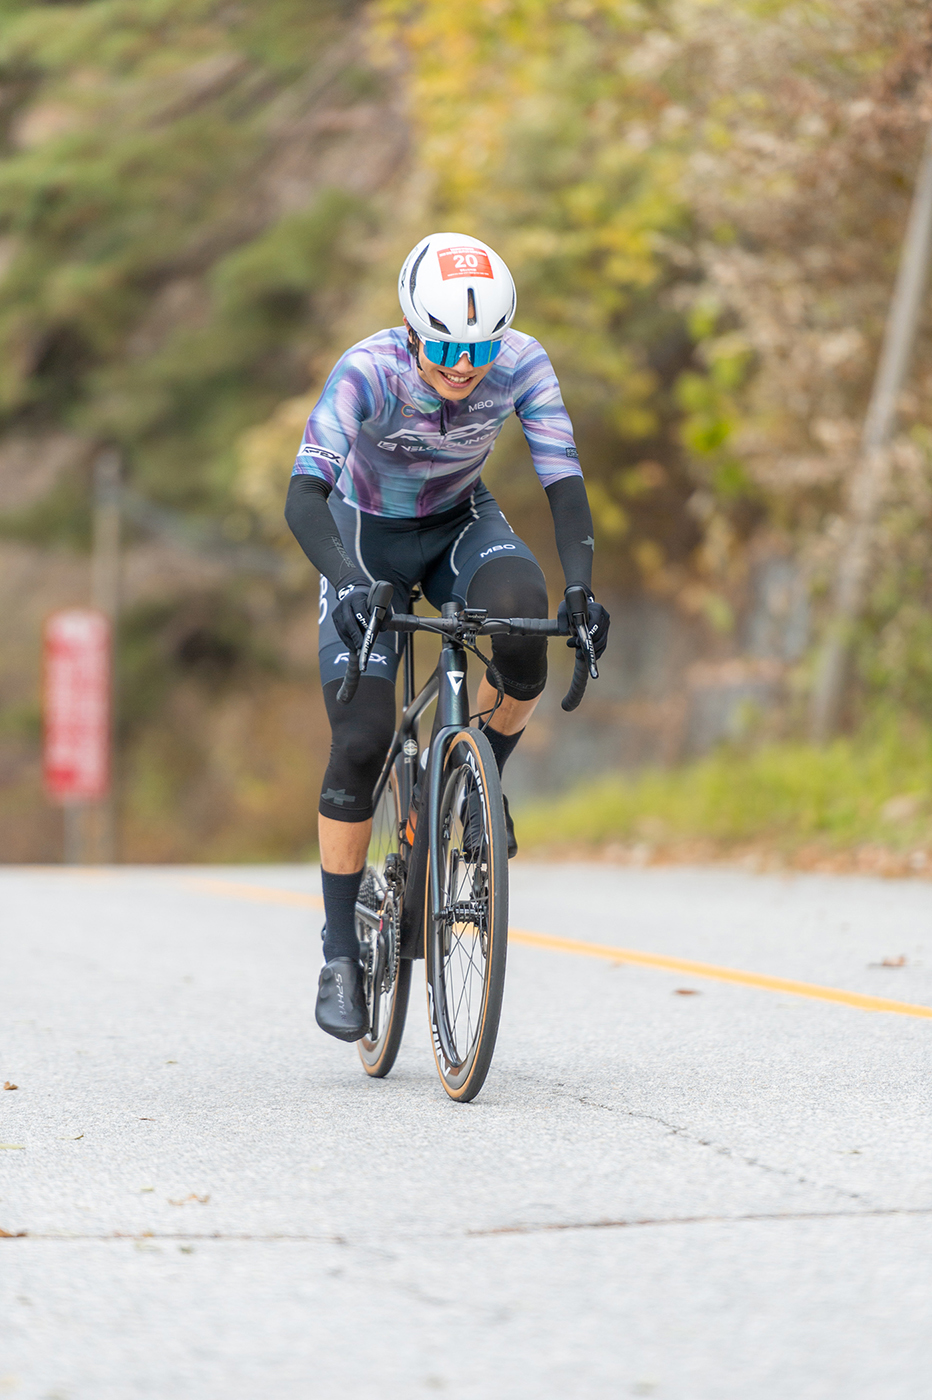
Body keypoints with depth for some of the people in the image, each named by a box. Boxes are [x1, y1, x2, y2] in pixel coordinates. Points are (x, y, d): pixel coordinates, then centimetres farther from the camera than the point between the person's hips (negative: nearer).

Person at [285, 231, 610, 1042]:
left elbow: (565, 485, -26)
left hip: (461, 525, 2)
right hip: (368, 535, -2)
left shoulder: (523, 366, -25)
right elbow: (305, 498, -40)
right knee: (361, 744, -12)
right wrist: (349, 583, -57)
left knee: (521, 619, -33)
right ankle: (342, 953, 1)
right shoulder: (369, 371, -32)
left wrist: (581, 588, -42)